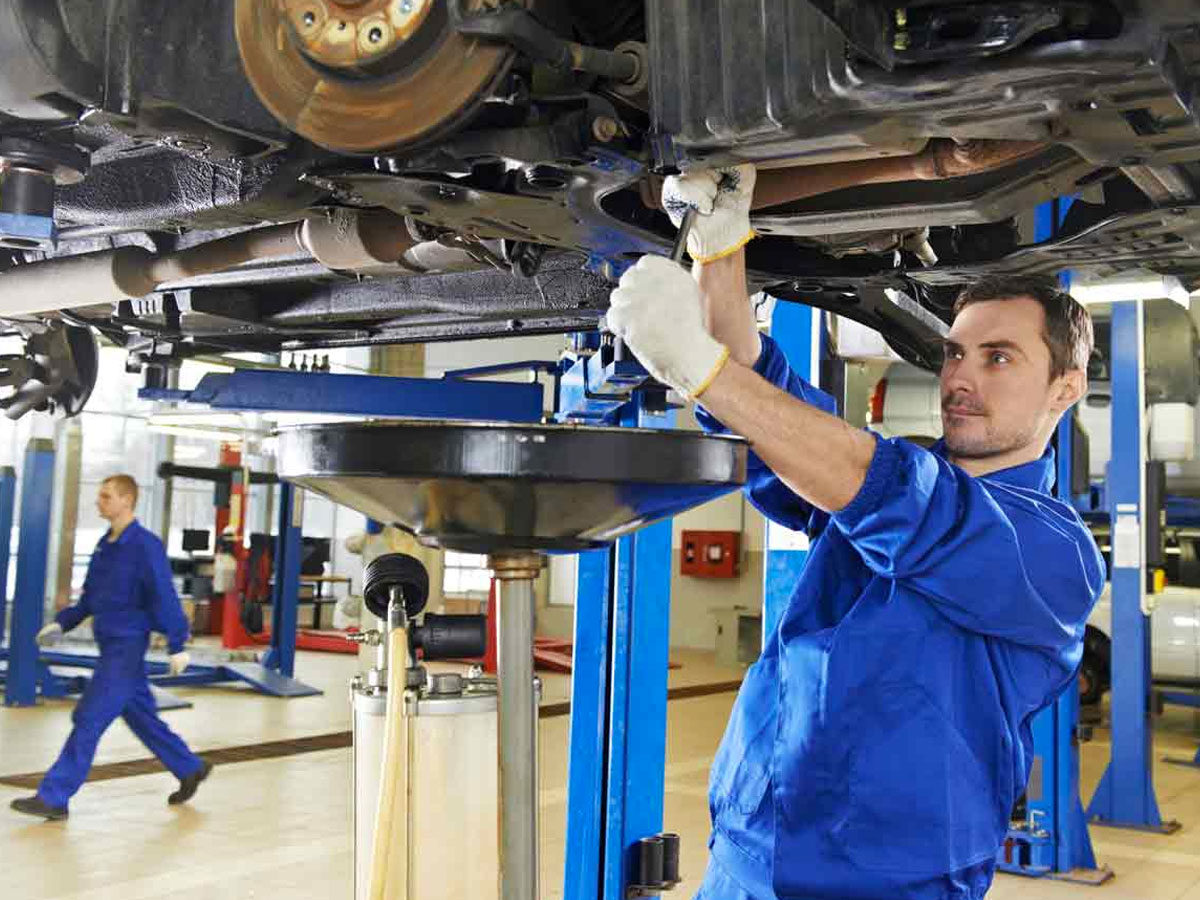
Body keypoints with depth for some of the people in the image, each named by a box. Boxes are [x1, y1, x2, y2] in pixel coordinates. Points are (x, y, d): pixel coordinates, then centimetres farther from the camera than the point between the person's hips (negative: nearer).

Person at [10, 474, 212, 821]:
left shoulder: (145, 546, -15)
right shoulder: (105, 545, 10)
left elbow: (165, 598, -17)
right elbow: (90, 596, 18)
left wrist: (177, 645, -19)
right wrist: (62, 623, 7)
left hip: (128, 646, -9)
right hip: (110, 645, 9)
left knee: (88, 719, -8)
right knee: (141, 717, 16)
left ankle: (53, 798, -2)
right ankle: (190, 770, 29)